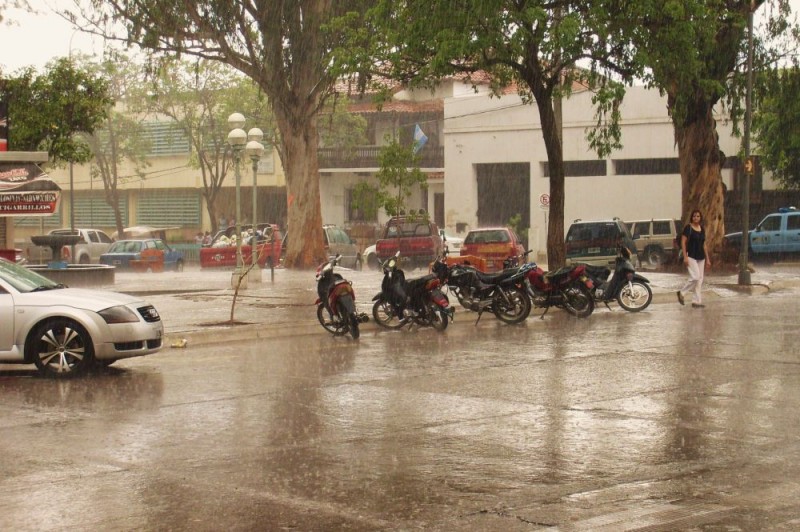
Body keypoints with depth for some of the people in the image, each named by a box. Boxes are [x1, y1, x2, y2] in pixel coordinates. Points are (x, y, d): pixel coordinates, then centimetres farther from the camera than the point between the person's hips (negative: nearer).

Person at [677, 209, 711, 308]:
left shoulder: (702, 229, 12)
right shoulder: (688, 228, -7)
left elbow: (704, 245, 17)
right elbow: (683, 242, -9)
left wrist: (707, 259, 14)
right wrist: (685, 257, -17)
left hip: (701, 257, 7)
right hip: (691, 256, -7)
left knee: (699, 280, 4)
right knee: (695, 277, -17)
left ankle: (696, 301, 8)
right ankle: (681, 293, 1)